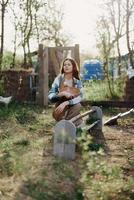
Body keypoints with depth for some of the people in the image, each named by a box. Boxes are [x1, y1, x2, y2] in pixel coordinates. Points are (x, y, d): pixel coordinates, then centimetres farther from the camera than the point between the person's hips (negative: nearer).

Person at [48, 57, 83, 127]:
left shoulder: (77, 82, 2)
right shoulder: (58, 79, -2)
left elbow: (79, 97, -13)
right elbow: (50, 96, -8)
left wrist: (65, 103, -27)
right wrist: (62, 94, -24)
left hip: (72, 109, 2)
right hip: (60, 111, -2)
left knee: (78, 105, -33)